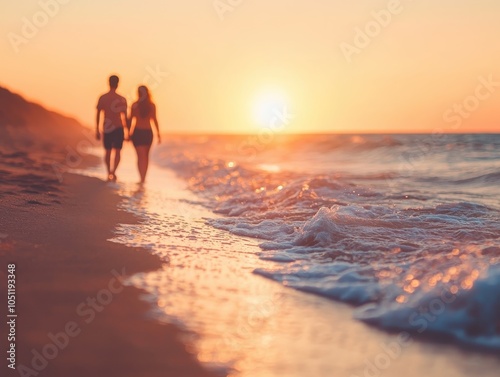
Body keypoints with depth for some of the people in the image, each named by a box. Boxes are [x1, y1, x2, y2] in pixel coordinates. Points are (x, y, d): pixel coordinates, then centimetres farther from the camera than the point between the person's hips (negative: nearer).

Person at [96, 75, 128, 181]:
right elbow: (124, 117, -8)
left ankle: (109, 173, 25)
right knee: (117, 151, 1)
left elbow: (98, 115, 1)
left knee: (108, 151, 16)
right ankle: (113, 172, -20)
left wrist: (97, 130, 9)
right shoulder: (121, 99, -7)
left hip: (106, 128, 2)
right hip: (118, 128, -2)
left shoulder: (102, 98, -1)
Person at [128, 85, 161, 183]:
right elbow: (154, 120, -2)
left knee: (140, 156, -1)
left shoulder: (135, 105, -7)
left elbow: (130, 120, -6)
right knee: (146, 155, 17)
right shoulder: (152, 105, -2)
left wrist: (128, 132, 4)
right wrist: (158, 134, 5)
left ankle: (142, 178, -12)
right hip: (148, 132, 2)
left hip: (137, 132, -2)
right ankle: (144, 177, 23)